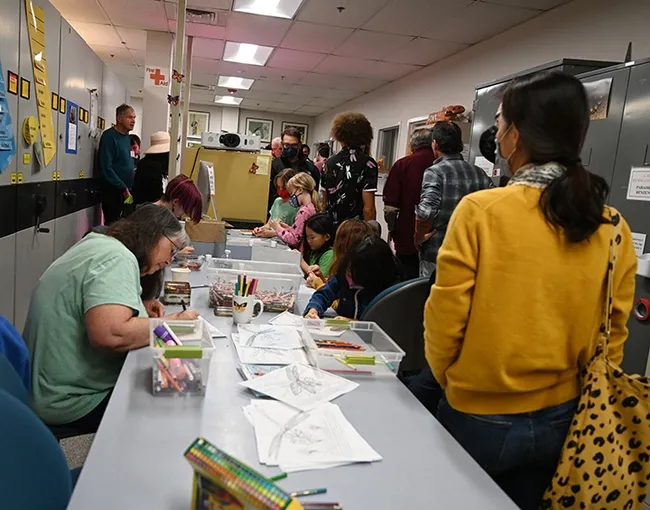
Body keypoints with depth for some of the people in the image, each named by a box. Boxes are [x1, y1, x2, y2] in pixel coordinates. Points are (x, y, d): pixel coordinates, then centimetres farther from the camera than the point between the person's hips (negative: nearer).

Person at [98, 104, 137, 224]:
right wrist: (124, 189, -18)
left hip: (126, 191, 7)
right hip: (112, 191, -7)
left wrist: (128, 189, 8)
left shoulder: (127, 137, 11)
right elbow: (106, 168, -19)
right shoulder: (109, 136, -12)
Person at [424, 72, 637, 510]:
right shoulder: (614, 229, -6)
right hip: (561, 419, 4)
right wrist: (581, 392, 18)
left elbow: (445, 317, -15)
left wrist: (448, 378, 4)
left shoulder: (481, 211, -20)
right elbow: (613, 336, 2)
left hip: (481, 416, -4)